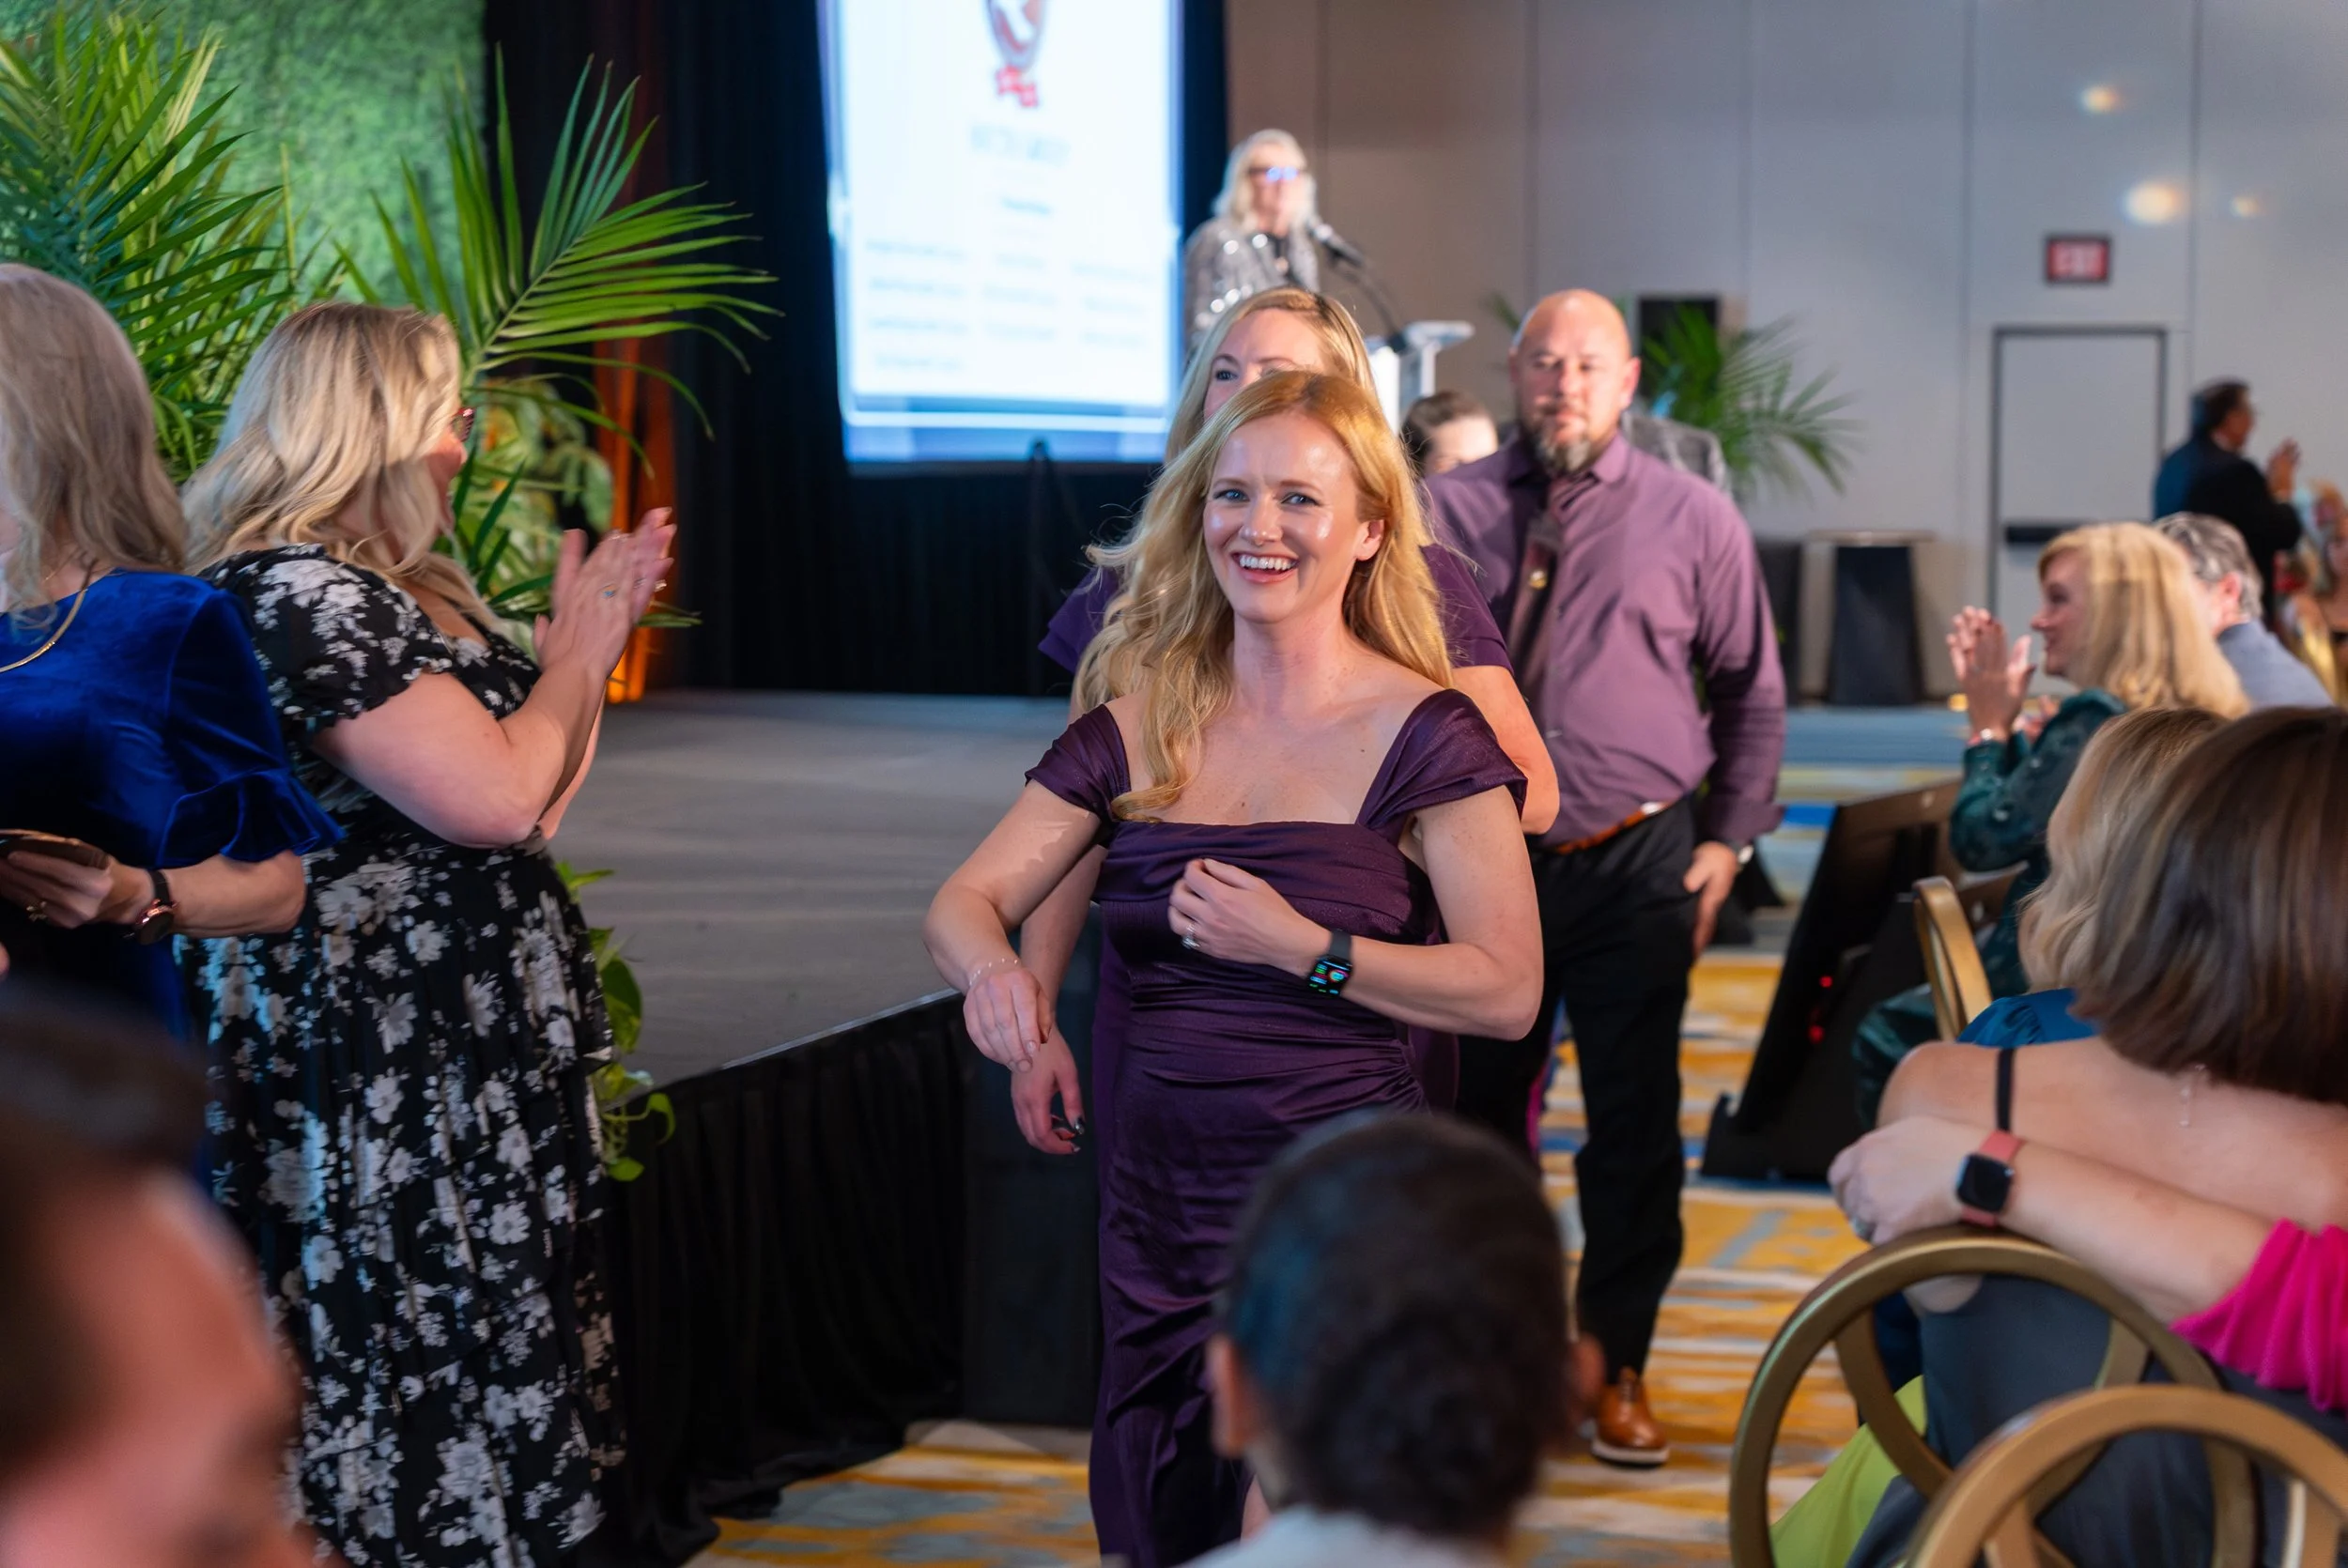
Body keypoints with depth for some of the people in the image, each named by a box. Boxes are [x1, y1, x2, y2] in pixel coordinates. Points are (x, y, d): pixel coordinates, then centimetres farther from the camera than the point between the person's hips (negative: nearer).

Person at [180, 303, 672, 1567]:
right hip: (379, 1084, -10)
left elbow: (533, 803, 22)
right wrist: (577, 652, -6)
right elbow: (497, 798, -23)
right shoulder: (294, 594, -16)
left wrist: (590, 636, 16)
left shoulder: (404, 593, 16)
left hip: (470, 1062, 10)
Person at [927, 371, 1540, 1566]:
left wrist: (1299, 947, -18)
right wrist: (995, 968, -19)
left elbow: (1505, 990, -11)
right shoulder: (1141, 729, 5)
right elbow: (964, 902, 3)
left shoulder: (1423, 733, -7)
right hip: (1158, 1199, 5)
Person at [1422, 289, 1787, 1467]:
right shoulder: (1446, 511, 1)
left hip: (1636, 866, -1)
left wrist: (1728, 837, 4)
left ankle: (1618, 1370, 20)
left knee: (1634, 1127, 4)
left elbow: (1753, 689, 9)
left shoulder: (1694, 519, 1)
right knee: (1475, 1115, 11)